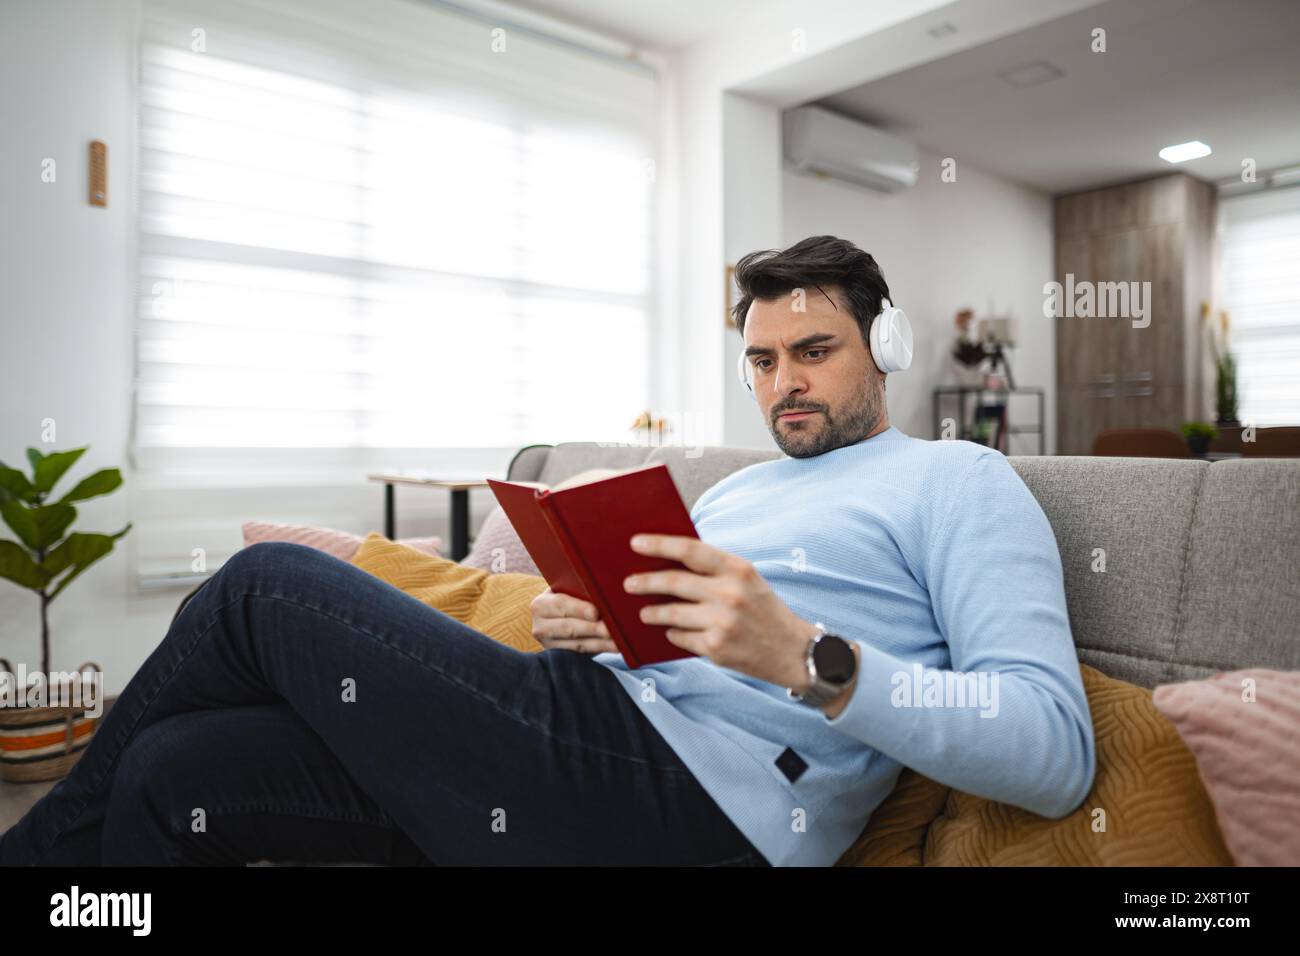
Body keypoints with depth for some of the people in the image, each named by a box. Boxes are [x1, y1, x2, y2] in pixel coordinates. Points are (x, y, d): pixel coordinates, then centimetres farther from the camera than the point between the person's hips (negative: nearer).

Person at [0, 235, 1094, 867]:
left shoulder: (958, 480, 3)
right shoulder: (735, 488, 25)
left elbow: (1057, 751, -10)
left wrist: (805, 657, -24)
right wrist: (579, 629, 0)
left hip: (696, 808, -8)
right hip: (597, 737, 8)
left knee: (267, 585, -6)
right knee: (173, 771, -3)